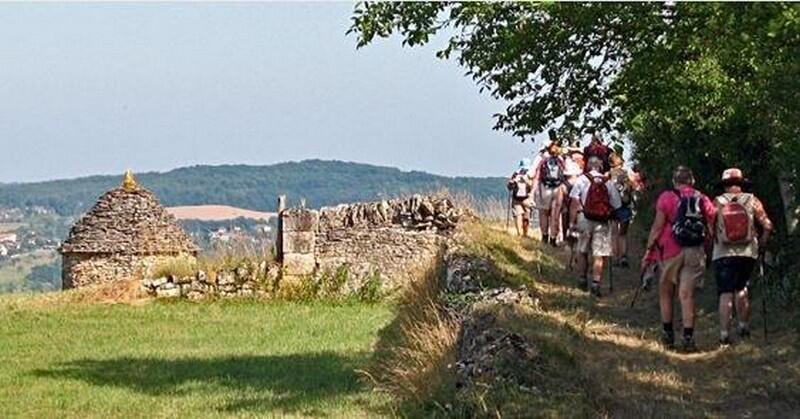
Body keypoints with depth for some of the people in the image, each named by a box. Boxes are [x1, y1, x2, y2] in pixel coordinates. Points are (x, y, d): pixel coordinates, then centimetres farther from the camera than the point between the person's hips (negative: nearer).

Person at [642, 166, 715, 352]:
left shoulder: (667, 198, -3)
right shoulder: (704, 201, 6)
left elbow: (657, 227, -5)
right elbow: (711, 229, 6)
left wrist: (649, 250, 1)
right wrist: (705, 248, 18)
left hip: (671, 251, -2)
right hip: (695, 253, 2)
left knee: (666, 292, 14)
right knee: (687, 294, 2)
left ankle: (668, 334, 16)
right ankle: (688, 337, -5)